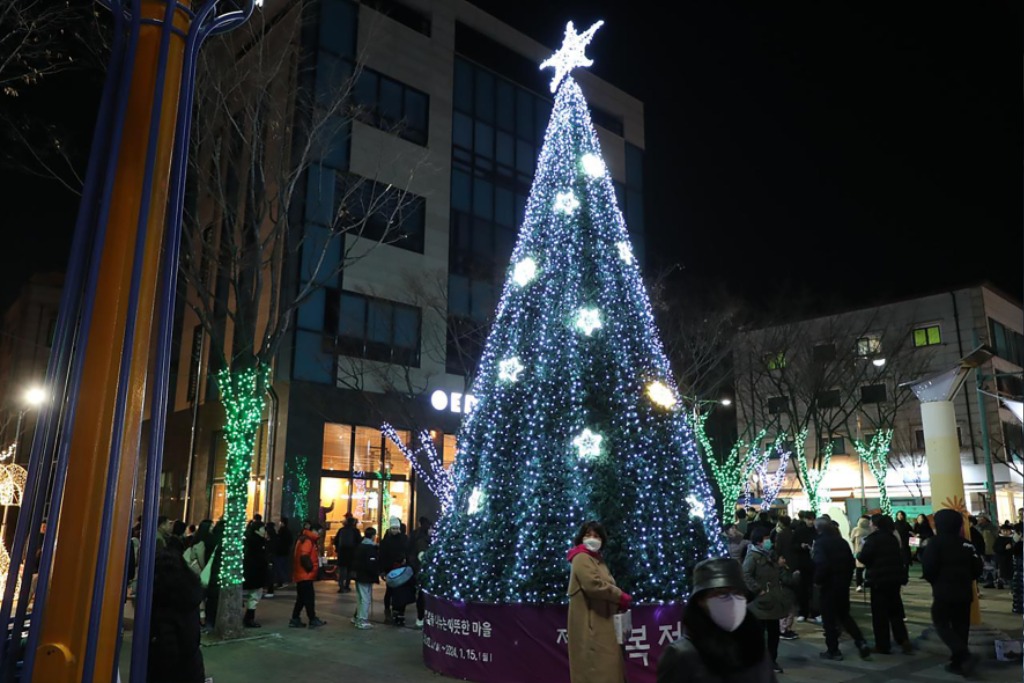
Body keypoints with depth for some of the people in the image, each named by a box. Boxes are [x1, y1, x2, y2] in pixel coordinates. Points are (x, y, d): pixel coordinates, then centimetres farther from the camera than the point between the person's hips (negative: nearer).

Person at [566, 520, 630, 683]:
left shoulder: (597, 559, 21)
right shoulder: (581, 558, -10)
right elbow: (593, 585, -23)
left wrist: (618, 602, 2)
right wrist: (621, 596, -14)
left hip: (600, 623, 10)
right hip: (590, 624, -10)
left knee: (604, 666, 11)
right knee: (596, 666, -12)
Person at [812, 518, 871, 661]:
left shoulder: (820, 542, -14)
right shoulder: (842, 541, 7)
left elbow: (821, 564, -26)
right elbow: (851, 562, 9)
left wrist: (817, 580, -13)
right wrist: (847, 578, 16)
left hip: (829, 584, -7)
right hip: (843, 583, 7)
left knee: (829, 618, 5)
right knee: (844, 615, 20)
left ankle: (833, 650, 11)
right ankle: (861, 642, 8)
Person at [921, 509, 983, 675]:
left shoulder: (936, 543, -10)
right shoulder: (966, 544, 5)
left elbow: (928, 567, -16)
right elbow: (977, 568, 5)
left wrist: (935, 582, 4)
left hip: (944, 591, -5)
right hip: (964, 592, 5)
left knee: (941, 624, 3)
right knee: (960, 627, 12)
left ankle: (965, 656, -14)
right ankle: (958, 662, 14)